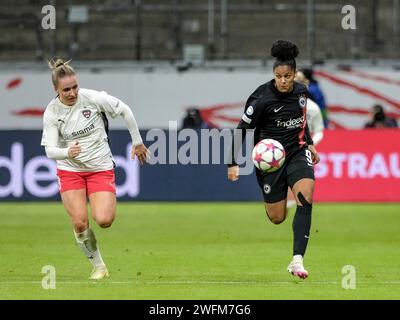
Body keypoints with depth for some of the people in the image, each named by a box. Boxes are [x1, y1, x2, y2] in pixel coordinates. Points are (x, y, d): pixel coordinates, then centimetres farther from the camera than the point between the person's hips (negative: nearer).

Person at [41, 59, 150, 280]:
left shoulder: (93, 98, -16)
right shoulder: (51, 112, -11)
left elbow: (125, 111, -3)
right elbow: (50, 151, -15)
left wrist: (137, 142, 4)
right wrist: (67, 152, -38)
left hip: (100, 168, -1)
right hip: (69, 170, 1)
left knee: (104, 220, -18)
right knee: (79, 223, -14)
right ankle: (98, 267, 8)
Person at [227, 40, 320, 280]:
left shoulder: (301, 91, -3)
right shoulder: (262, 98, -19)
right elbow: (242, 129, -12)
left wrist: (310, 143, 19)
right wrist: (234, 164, -15)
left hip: (297, 152, 3)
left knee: (306, 198, -24)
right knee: (277, 218, 3)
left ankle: (297, 260, -27)